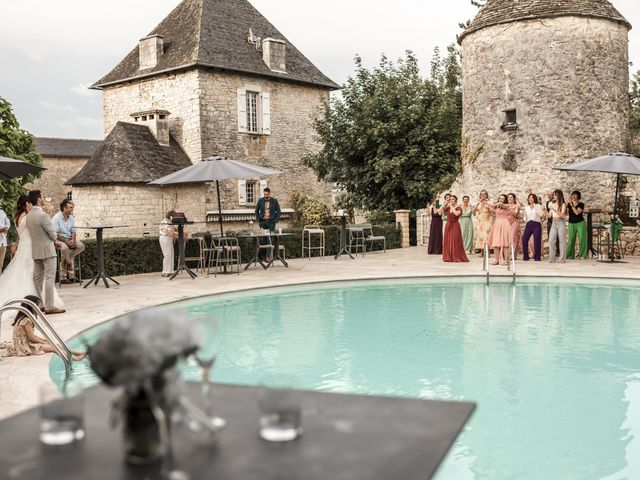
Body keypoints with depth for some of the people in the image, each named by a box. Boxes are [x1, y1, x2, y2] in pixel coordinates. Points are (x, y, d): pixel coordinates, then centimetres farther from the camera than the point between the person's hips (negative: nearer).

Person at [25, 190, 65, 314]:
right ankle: (49, 307, -6)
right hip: (47, 250, -8)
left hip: (35, 251, 8)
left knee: (37, 278, 12)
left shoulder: (29, 216, 7)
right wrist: (54, 239, 9)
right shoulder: (43, 215, -18)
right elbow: (53, 234, -14)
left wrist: (52, 241, 14)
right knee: (49, 278, -5)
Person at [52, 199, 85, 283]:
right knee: (65, 247, -37)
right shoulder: (56, 218, -12)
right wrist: (66, 241, -22)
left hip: (69, 239, 6)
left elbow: (73, 231, 8)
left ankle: (64, 260, -10)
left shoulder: (71, 218, 8)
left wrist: (73, 240, -14)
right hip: (59, 239, -6)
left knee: (81, 246, -17)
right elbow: (55, 234, -17)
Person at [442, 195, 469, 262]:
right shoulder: (448, 208, 9)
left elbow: (457, 213, -26)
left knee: (455, 241, -8)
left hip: (455, 225, -5)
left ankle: (456, 257, -2)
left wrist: (452, 207, -16)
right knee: (447, 241, 5)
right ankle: (448, 257, 13)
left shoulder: (458, 208, -5)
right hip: (448, 225, 5)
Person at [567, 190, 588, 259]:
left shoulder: (581, 204, -3)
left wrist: (572, 205, -17)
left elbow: (577, 212, -17)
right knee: (571, 240, 0)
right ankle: (570, 255, 5)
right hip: (571, 224, 3)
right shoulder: (569, 204, 8)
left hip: (580, 223, -3)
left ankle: (582, 255, 0)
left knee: (582, 239, -4)